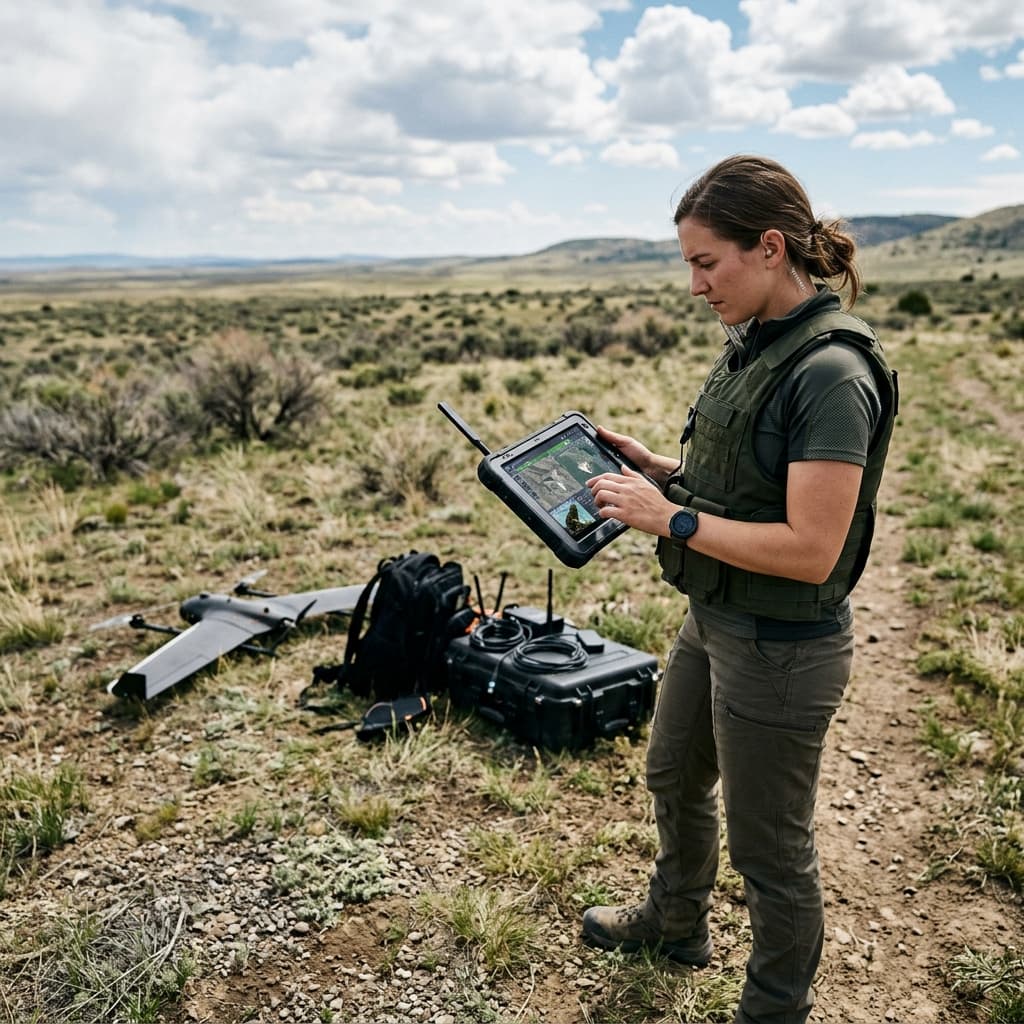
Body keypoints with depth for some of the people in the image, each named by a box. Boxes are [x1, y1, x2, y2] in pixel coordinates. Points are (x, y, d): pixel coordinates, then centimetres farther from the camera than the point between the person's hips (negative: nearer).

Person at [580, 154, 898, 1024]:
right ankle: (676, 922, 57)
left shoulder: (831, 373, -26)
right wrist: (659, 470, -1)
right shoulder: (756, 343, 3)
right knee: (674, 778, 29)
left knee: (770, 847, 13)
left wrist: (672, 519, -24)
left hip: (780, 650, -10)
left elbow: (811, 550, -28)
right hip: (714, 622, 10)